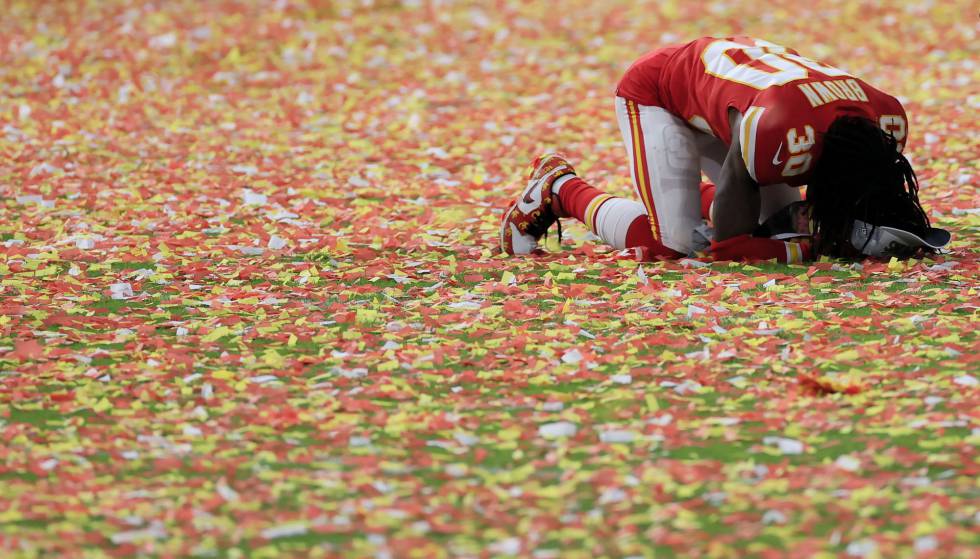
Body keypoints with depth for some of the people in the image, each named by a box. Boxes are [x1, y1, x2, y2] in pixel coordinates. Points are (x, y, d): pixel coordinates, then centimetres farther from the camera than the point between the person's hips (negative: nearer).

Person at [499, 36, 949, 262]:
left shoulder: (889, 120, -27)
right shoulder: (769, 133, -45)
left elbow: (880, 197, -6)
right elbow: (726, 244, -33)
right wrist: (822, 245, -40)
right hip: (655, 89, -7)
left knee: (782, 224, 2)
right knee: (671, 241, -18)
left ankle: (697, 192, 28)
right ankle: (558, 188, 5)